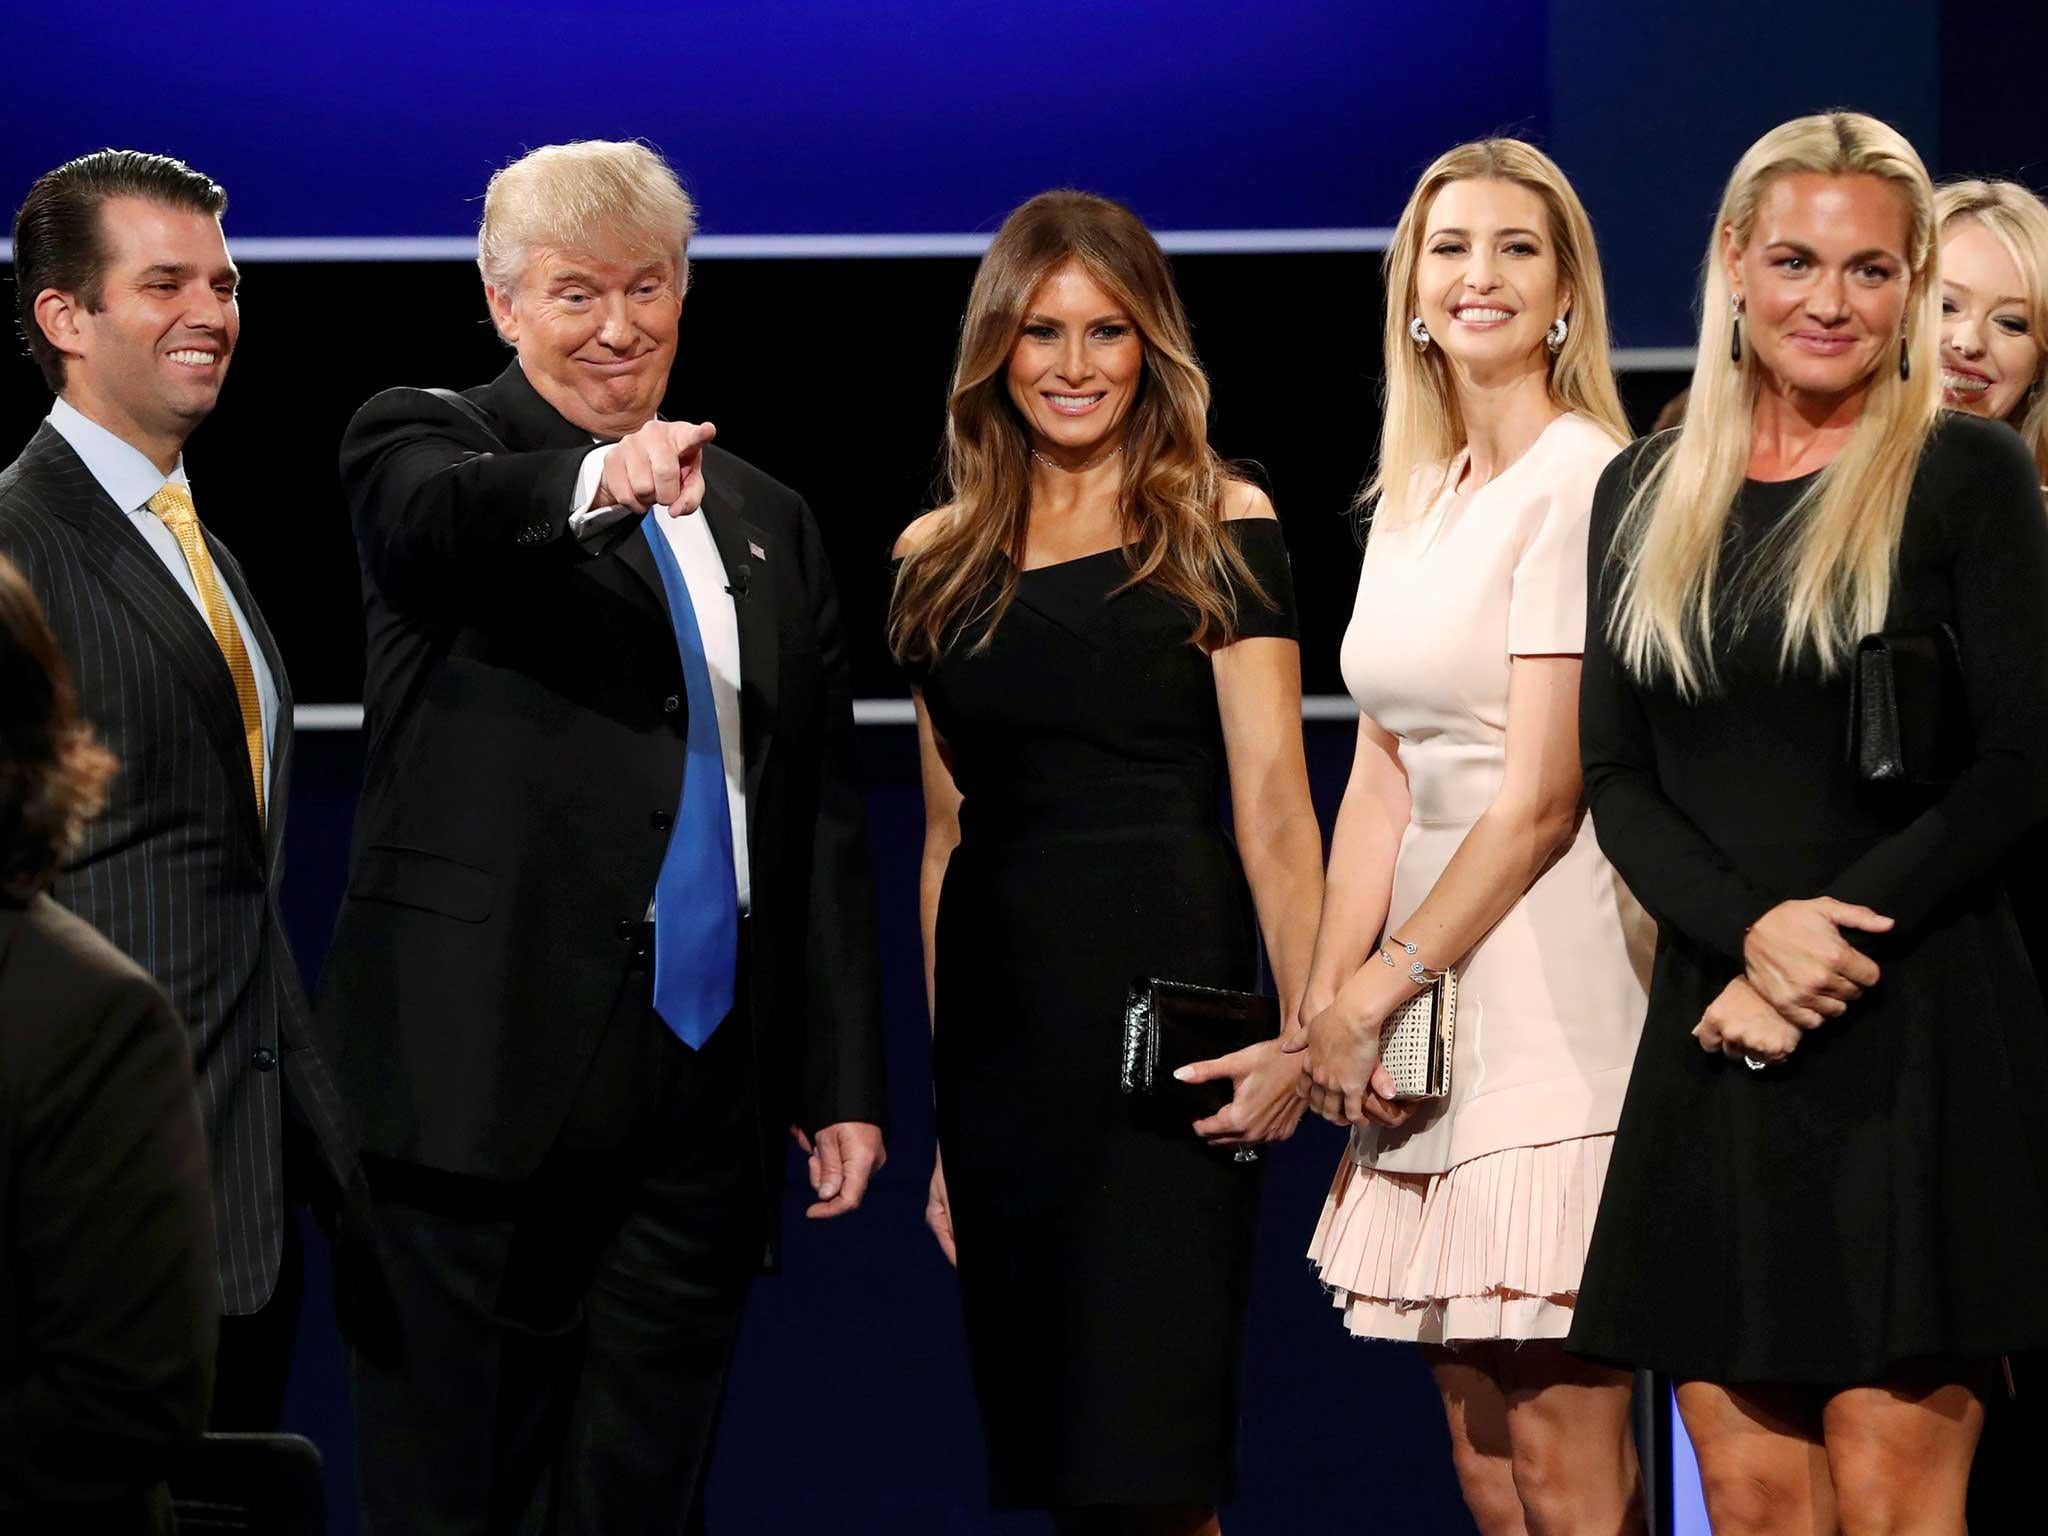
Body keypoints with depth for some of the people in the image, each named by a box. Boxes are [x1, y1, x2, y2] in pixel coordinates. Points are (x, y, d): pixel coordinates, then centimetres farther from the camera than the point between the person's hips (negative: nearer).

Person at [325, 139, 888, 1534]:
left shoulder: (769, 527, 18)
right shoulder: (425, 440, 3)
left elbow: (824, 821, 18)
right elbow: (437, 515, -23)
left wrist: (841, 1082, 10)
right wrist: (598, 481, -44)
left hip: (704, 1091, 5)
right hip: (487, 1076, -4)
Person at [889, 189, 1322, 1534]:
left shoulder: (1221, 530, 0)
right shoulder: (941, 561, 13)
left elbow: (1273, 805, -6)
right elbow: (947, 835, 15)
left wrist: (1308, 1031, -17)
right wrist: (937, 1101, 13)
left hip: (1168, 992, -5)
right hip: (999, 1016, 5)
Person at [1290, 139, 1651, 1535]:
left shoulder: (1580, 480, -10)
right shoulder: (1415, 500, 15)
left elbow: (1542, 795, -13)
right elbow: (1385, 777, 13)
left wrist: (1377, 993, -7)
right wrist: (1329, 999, 0)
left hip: (1554, 986, -8)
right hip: (1438, 990, 8)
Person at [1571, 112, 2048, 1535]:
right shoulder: (1645, 497, 13)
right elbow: (1617, 776, 9)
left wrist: (1832, 957, -12)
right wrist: (1751, 930, -10)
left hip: (1918, 1041, -4)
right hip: (1712, 1045, 4)